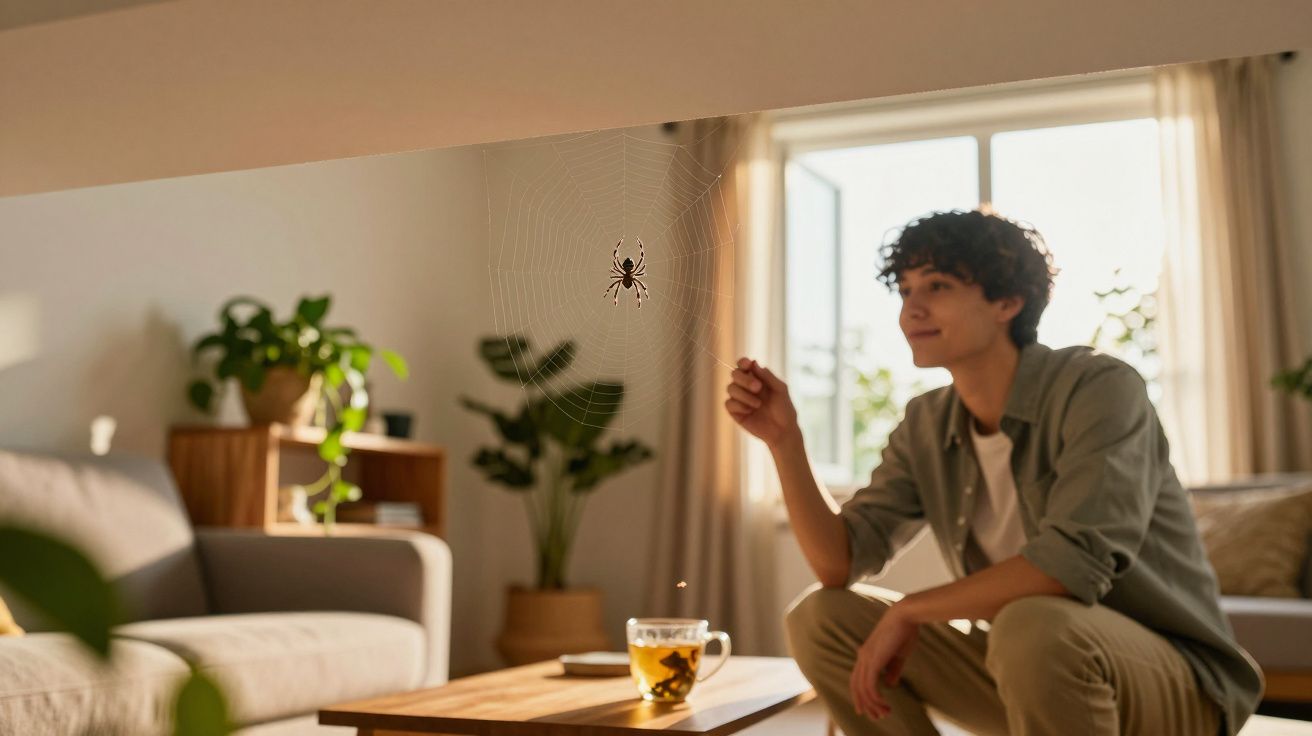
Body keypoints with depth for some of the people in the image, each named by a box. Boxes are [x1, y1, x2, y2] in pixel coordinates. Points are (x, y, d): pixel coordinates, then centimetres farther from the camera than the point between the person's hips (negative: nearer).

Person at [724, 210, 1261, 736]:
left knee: (1031, 627, -38)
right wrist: (784, 439, -15)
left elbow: (1077, 561, -32)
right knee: (820, 619, -3)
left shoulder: (1097, 389, -18)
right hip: (1032, 674, 6)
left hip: (1172, 679, -6)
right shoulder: (926, 427, 1)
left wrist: (908, 611, -22)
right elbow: (839, 563, -2)